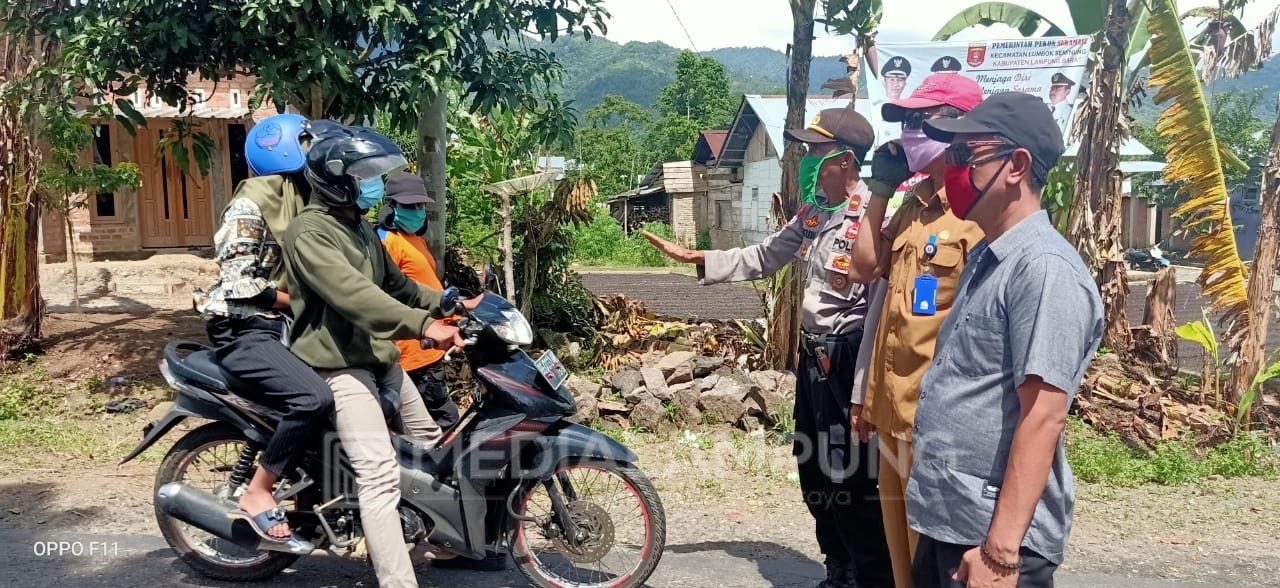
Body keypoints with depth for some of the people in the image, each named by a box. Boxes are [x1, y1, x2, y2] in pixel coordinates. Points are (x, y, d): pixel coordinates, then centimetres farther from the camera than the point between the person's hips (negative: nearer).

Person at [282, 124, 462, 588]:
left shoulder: (360, 229, 17)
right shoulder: (309, 232, -15)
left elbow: (396, 284, 27)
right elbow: (352, 294, -31)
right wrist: (422, 325, -41)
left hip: (379, 356, 10)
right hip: (339, 364, -10)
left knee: (430, 443, 21)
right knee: (381, 473, -21)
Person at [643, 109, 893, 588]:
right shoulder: (813, 213, 10)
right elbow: (762, 258, 22)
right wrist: (695, 258, 16)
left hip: (848, 354, -10)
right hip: (814, 351, 10)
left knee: (851, 476, -3)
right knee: (814, 469, 18)